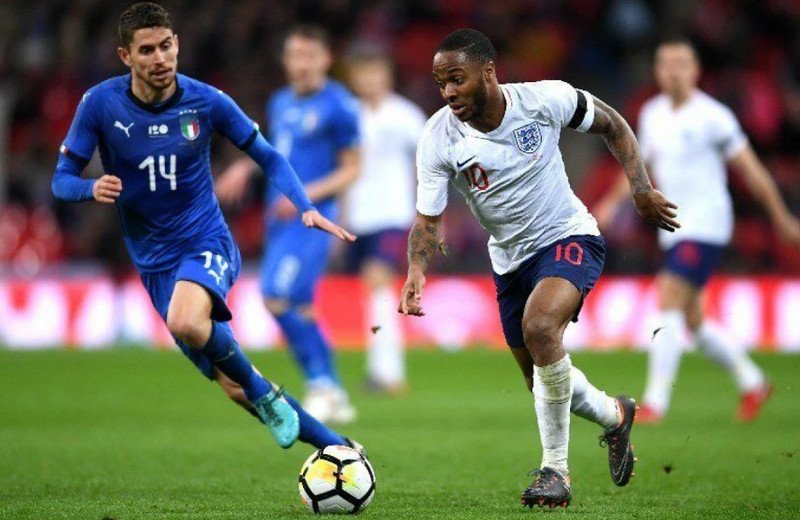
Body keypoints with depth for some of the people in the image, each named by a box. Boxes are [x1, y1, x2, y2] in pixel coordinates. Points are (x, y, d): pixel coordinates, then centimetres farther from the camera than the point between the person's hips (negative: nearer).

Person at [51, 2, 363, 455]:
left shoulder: (206, 101, -9)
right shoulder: (101, 104, -10)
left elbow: (268, 157, 2)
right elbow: (62, 180, -4)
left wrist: (307, 208, -13)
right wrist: (92, 189, -27)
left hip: (208, 243, -2)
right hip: (155, 261, 2)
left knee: (186, 322, -37)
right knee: (236, 389, 1)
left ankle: (264, 392, -13)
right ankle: (339, 449, 15)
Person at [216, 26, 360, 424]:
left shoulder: (338, 106, -8)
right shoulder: (281, 103, 14)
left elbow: (351, 169, -6)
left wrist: (308, 194, -18)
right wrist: (246, 167, 9)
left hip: (311, 219, -8)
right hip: (279, 218, 8)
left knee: (278, 298, -19)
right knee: (300, 311, 8)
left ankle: (321, 385, -8)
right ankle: (334, 398, 18)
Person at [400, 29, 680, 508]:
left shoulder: (546, 99, -21)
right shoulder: (438, 140, -17)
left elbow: (612, 125, -2)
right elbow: (428, 219, -12)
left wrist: (642, 190, -8)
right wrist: (417, 270, -32)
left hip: (569, 238, -5)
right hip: (510, 260, 5)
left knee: (539, 326, -33)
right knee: (541, 376, 14)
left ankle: (556, 469, -20)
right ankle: (614, 415, 48)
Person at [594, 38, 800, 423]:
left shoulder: (713, 117, -10)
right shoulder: (652, 113, 9)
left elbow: (750, 169, -5)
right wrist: (613, 201, 9)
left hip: (705, 227, -7)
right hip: (673, 230, 7)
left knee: (668, 306, -18)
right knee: (692, 323, 11)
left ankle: (655, 402, -17)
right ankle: (752, 384, 28)